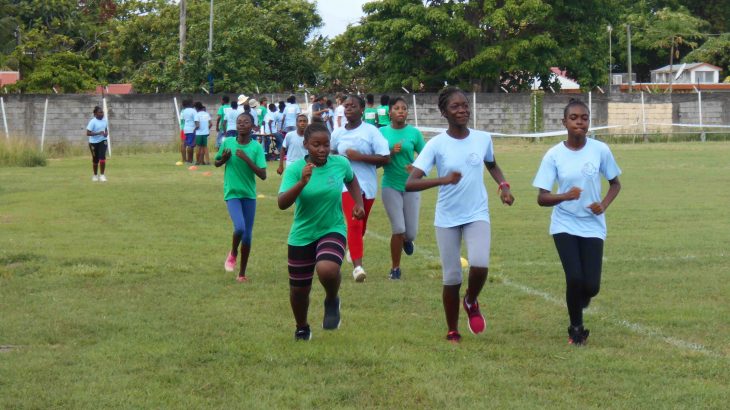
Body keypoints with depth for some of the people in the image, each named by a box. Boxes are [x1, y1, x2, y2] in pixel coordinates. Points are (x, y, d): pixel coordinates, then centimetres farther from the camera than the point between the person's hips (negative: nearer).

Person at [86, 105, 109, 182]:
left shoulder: (104, 120, 1)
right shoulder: (93, 122, -17)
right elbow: (88, 133, -20)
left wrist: (106, 133, -6)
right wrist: (98, 133, -29)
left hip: (103, 141, 3)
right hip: (94, 142, -3)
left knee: (102, 157, -13)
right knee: (95, 160, 9)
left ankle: (102, 175, -6)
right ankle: (95, 175, 28)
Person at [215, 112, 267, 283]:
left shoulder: (256, 147, -6)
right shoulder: (227, 142, -3)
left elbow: (263, 175, -10)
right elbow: (217, 163, 13)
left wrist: (247, 159, -21)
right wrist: (224, 159, -9)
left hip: (249, 194, 1)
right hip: (232, 193, -1)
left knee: (247, 235, 4)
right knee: (240, 227, -23)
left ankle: (242, 273, 20)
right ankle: (233, 253, 9)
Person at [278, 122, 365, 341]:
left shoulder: (340, 163, -7)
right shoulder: (295, 169, -14)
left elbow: (351, 180, 18)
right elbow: (282, 203, -26)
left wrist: (358, 203, 5)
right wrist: (302, 182, -38)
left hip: (333, 231, -1)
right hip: (302, 236, 1)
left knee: (327, 269, -32)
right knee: (299, 289, 11)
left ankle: (332, 301, 2)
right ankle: (302, 328, 41)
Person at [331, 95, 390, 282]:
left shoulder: (371, 131, -7)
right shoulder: (337, 133, 4)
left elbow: (385, 158, -13)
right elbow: (331, 153, 24)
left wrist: (359, 157, -19)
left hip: (368, 184, 0)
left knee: (361, 224, 16)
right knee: (353, 223, -15)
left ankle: (353, 250, 45)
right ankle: (358, 266, -18)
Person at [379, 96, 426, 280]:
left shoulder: (414, 133, -2)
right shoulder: (382, 132, 0)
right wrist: (390, 153, -16)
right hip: (390, 186, -1)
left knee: (411, 232, 0)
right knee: (398, 228, -9)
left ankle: (406, 240, 40)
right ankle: (395, 268, 11)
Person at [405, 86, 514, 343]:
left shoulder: (483, 139, -1)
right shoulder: (436, 145, -11)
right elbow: (410, 183, -19)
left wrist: (503, 186, 4)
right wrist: (444, 180, -34)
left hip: (477, 215, 1)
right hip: (447, 218, -1)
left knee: (480, 265, -21)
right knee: (451, 278, 2)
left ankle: (471, 302, 12)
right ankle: (452, 332, 22)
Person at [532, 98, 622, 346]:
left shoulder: (600, 150, -4)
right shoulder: (554, 155, -7)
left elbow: (615, 183, 10)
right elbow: (542, 198, -7)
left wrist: (604, 205, -9)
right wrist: (565, 196, -27)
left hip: (592, 226, 1)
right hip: (564, 225, -1)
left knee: (591, 286, -6)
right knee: (574, 278, -15)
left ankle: (580, 299, 33)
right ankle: (576, 328, 10)